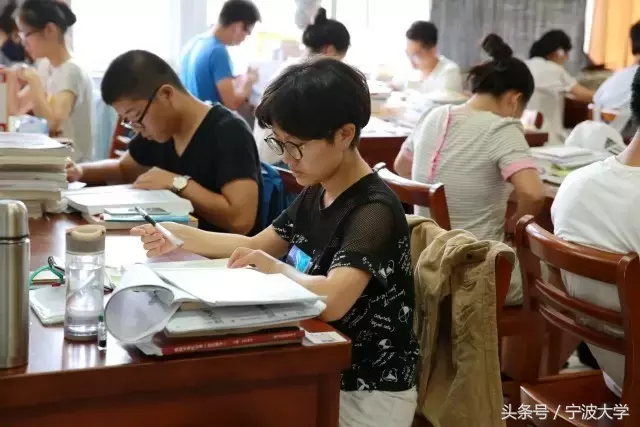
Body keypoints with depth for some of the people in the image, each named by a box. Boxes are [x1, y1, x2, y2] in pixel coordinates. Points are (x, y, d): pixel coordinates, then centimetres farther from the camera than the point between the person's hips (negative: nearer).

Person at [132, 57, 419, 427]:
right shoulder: (316, 192, 3)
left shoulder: (374, 211, -24)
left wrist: (277, 269, -20)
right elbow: (258, 246, 15)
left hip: (369, 393, -7)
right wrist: (182, 237, 1)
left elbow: (332, 301, -38)